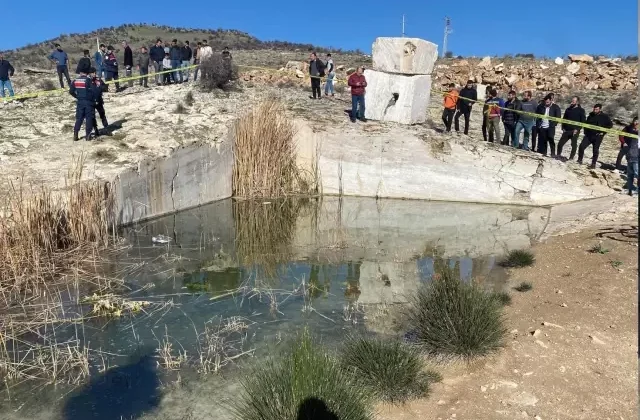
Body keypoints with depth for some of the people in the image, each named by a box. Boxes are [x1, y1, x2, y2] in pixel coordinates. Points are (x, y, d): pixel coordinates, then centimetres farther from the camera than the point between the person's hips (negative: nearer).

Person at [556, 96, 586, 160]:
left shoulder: (581, 110, -1)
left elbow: (583, 121, -5)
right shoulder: (568, 109, 11)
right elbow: (564, 119, 17)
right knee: (560, 143, 0)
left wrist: (577, 129, -14)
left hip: (575, 131, -4)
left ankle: (571, 158, 6)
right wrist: (563, 128, 5)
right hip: (566, 130, 4)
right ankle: (558, 155, 15)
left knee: (574, 145, -1)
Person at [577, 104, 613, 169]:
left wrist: (603, 131, -8)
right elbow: (586, 124, 21)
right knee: (581, 146, -11)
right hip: (588, 135, 3)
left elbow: (610, 125, 1)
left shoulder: (605, 117, -2)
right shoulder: (591, 115, 9)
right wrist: (586, 132, 10)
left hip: (598, 136, -3)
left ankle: (593, 164, 9)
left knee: (595, 151, 0)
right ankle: (580, 160, 5)